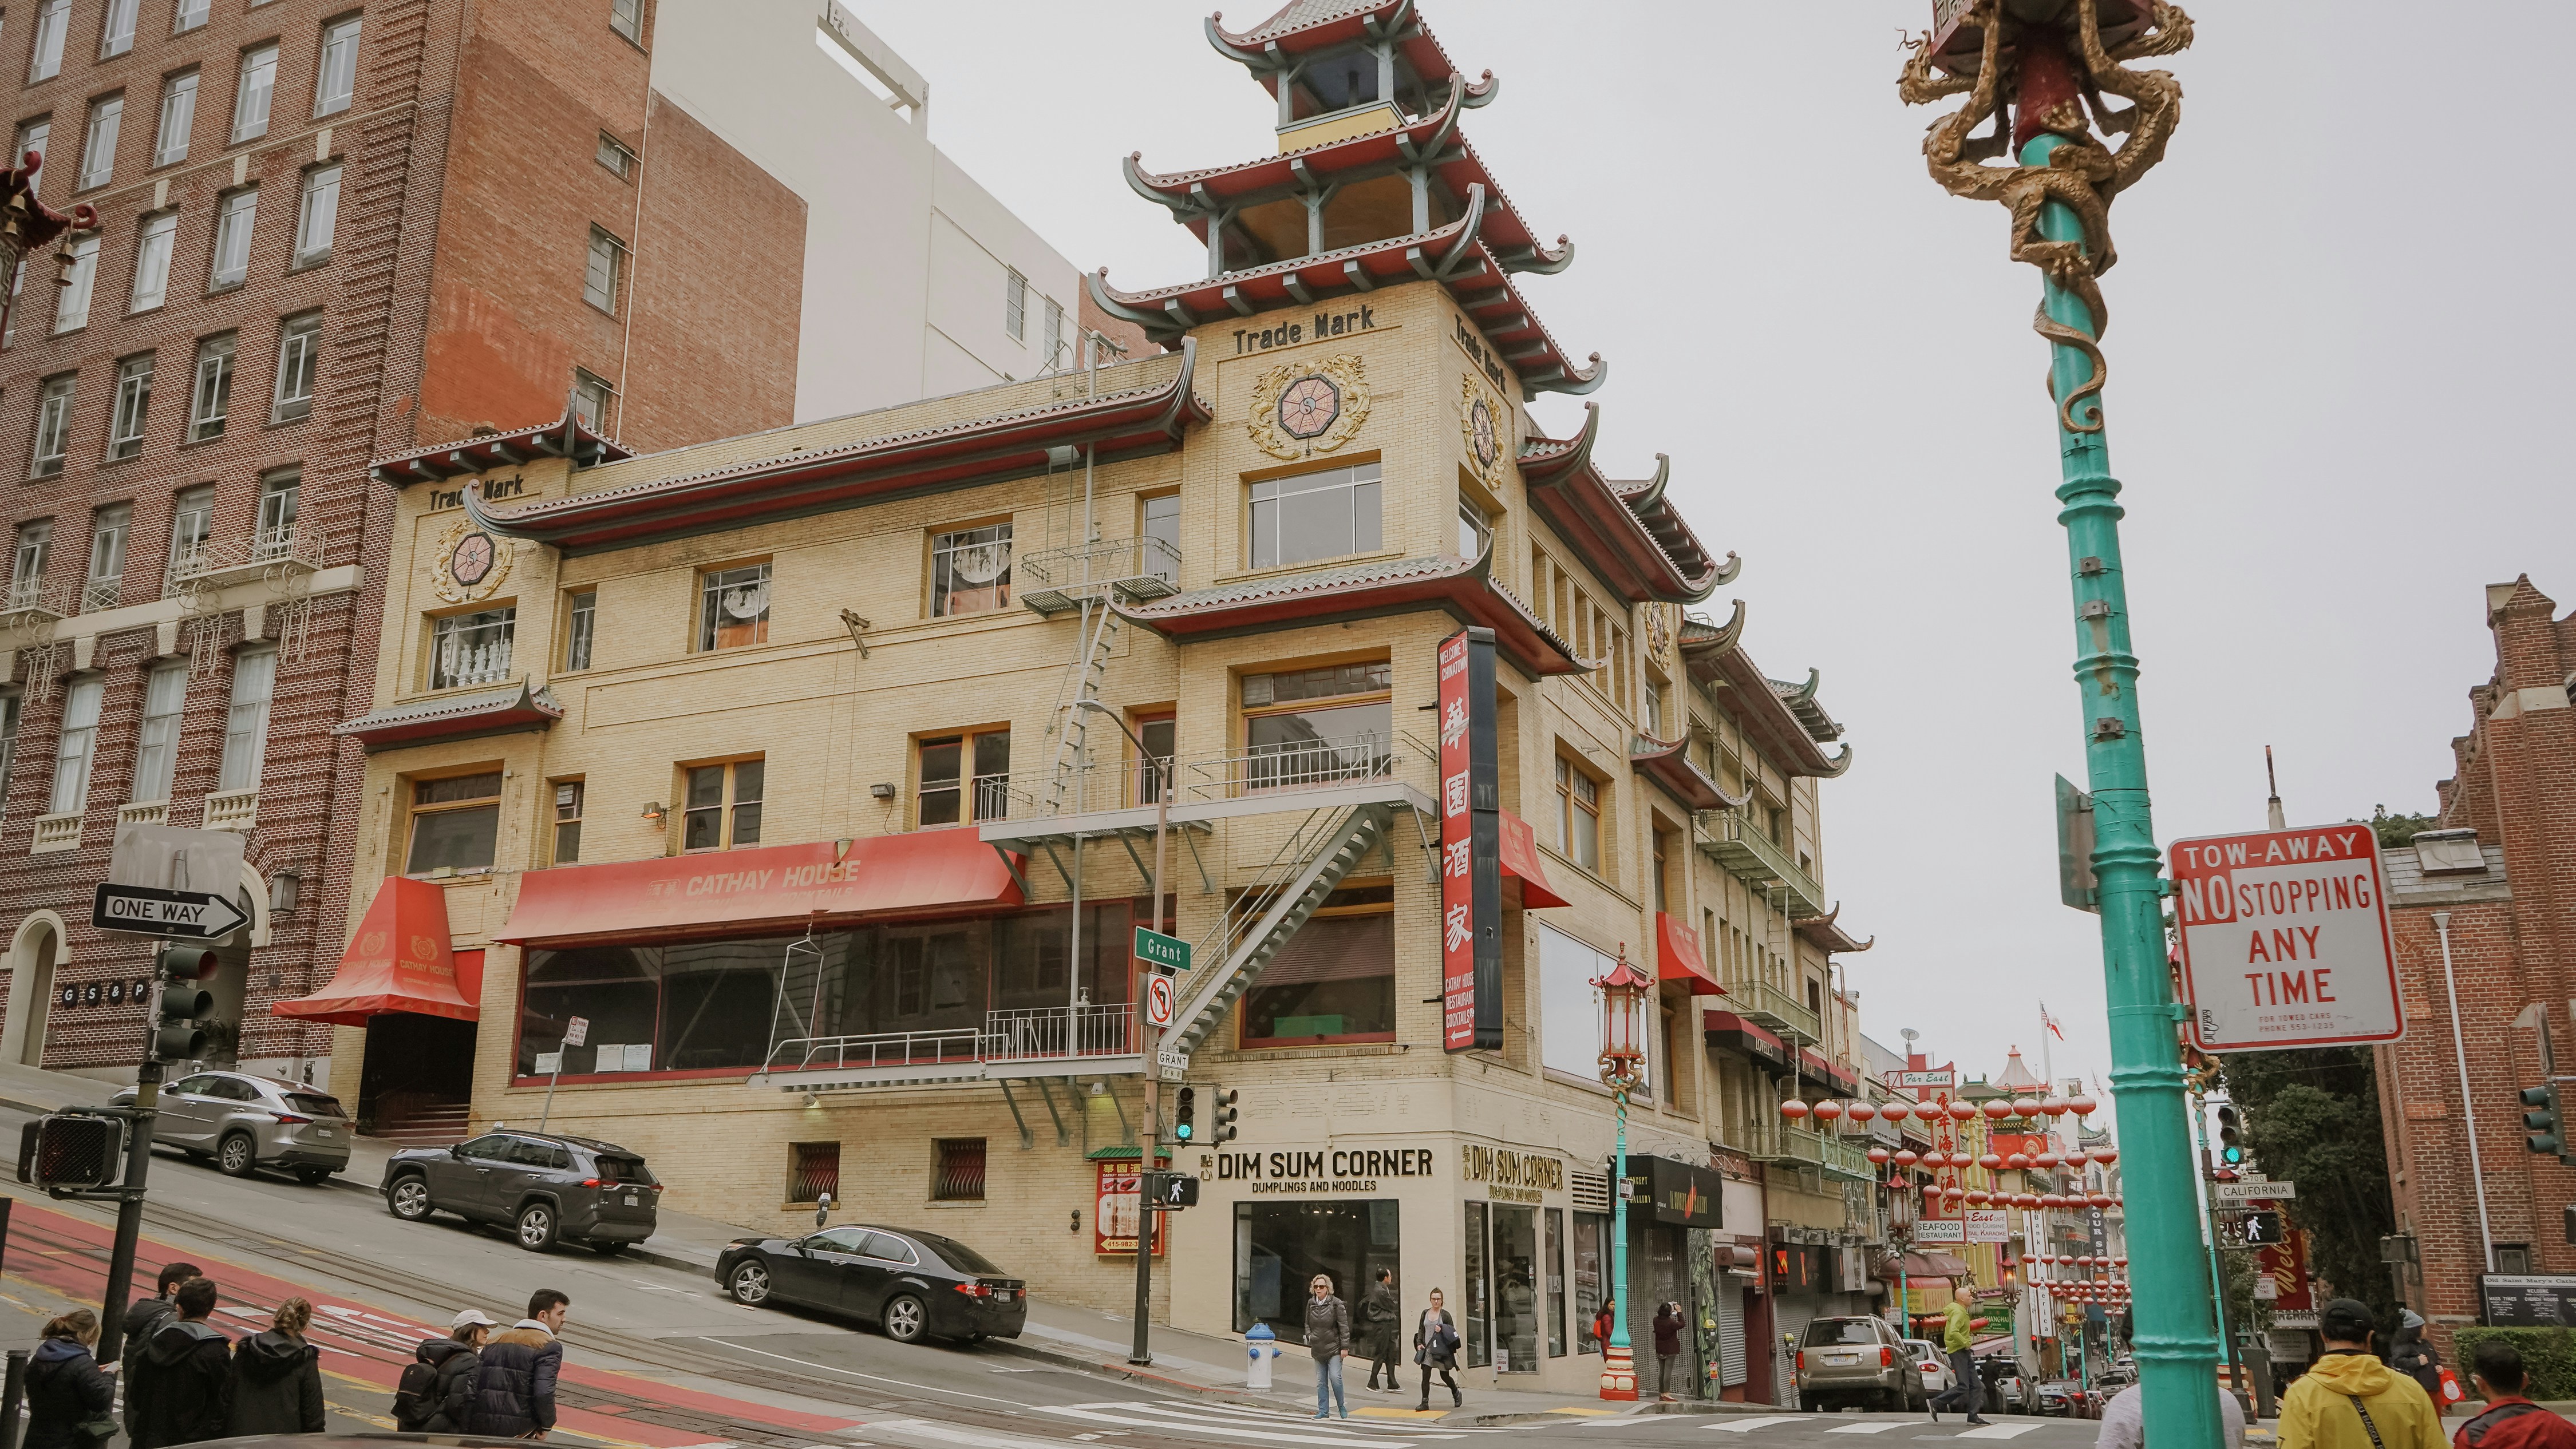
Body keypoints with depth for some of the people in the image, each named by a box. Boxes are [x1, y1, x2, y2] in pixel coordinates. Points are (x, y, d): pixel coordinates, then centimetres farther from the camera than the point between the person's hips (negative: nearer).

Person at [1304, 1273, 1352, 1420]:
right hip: (1318, 1349, 5)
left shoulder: (1336, 1304, -8)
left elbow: (1344, 1326, -7)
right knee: (1321, 1381, 7)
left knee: (1335, 1377, -13)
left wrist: (1344, 1347, -10)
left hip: (1334, 1348, -5)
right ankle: (1323, 1411, 13)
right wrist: (1309, 1336, -1)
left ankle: (1342, 1406, 8)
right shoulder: (1311, 1303, 6)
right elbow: (1308, 1324, 18)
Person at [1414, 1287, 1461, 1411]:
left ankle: (1456, 1394, 36)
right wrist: (1419, 1343, 2)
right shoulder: (1425, 1313, 7)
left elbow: (1452, 1331, -1)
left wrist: (1442, 1330, -18)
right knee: (1425, 1376, -5)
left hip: (1442, 1350, -3)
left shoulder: (1445, 1314, -3)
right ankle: (1425, 1403, 0)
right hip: (1427, 1349, 3)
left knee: (1445, 1376, 10)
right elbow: (1421, 1330, 15)